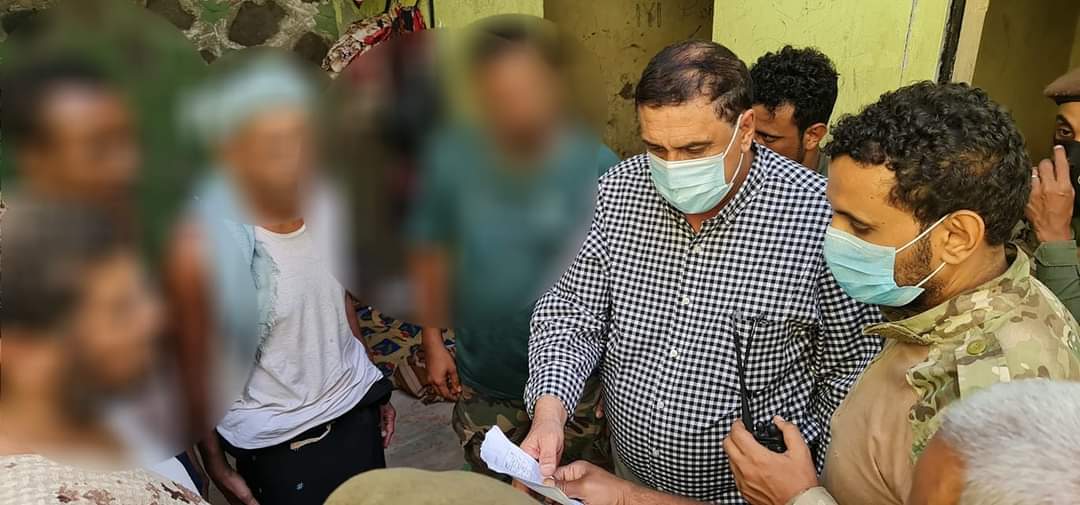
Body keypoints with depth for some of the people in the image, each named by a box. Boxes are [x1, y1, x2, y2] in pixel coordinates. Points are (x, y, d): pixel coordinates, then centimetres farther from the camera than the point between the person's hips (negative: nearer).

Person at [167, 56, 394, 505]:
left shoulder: (323, 200, -10)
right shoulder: (200, 246, -23)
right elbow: (194, 366, -11)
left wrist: (375, 387, 13)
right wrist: (216, 466, -4)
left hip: (354, 405, 5)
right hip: (276, 440, -4)